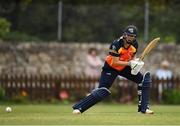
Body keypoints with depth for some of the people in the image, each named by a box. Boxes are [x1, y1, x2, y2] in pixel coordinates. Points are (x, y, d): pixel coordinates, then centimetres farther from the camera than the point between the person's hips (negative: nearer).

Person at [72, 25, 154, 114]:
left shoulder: (134, 44, -9)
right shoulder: (116, 44, -28)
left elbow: (133, 57, 6)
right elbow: (115, 62, -28)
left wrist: (136, 62, -17)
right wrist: (129, 63, -36)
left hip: (124, 67, 6)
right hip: (111, 67, -6)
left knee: (144, 80, -5)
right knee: (102, 91, -16)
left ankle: (143, 108, 3)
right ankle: (78, 107, -9)